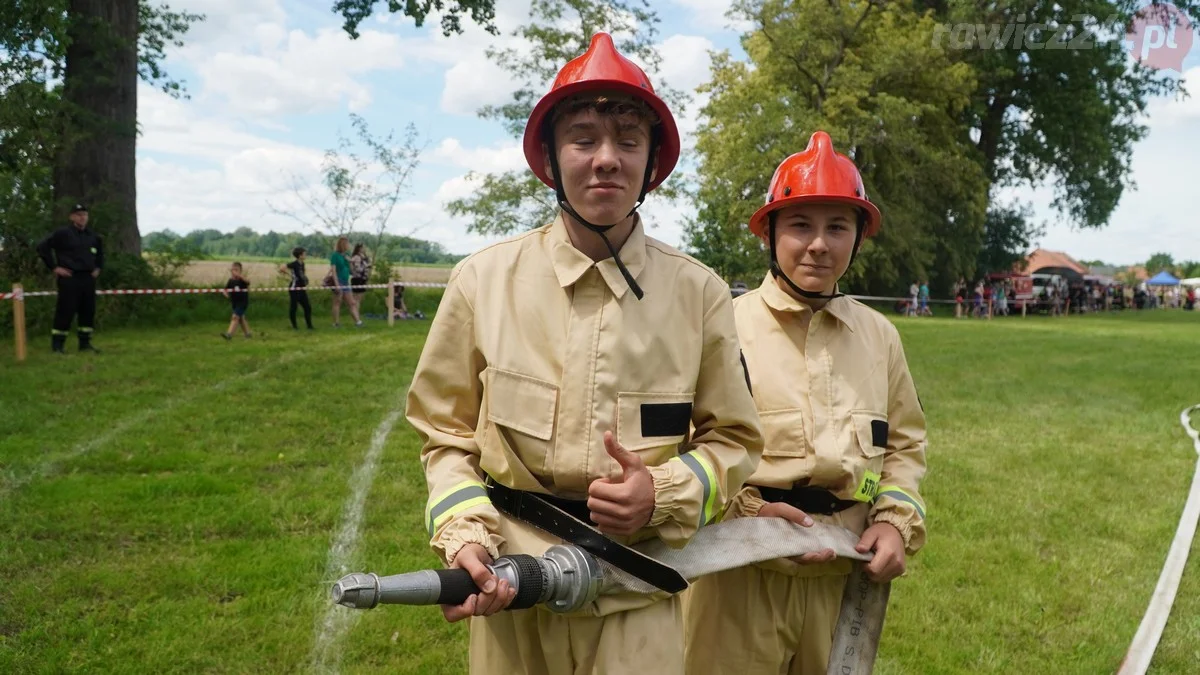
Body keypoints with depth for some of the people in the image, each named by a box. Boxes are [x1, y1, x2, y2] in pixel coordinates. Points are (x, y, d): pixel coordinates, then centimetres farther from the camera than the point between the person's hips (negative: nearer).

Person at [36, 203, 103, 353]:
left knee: (88, 311, 7)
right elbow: (42, 247, -7)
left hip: (88, 278, 6)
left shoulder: (92, 235, 13)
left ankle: (85, 343, 15)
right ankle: (57, 344, 1)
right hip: (69, 278, -6)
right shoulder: (62, 233, -6)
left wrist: (98, 267, 19)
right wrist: (54, 267, -8)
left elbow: (100, 252, 32)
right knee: (66, 311, -6)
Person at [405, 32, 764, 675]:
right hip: (509, 580, 1)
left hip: (638, 595, 0)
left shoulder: (699, 292, -4)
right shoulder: (483, 279, -5)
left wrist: (665, 494, -14)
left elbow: (732, 438, 4)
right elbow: (447, 433, 3)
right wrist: (463, 537, -12)